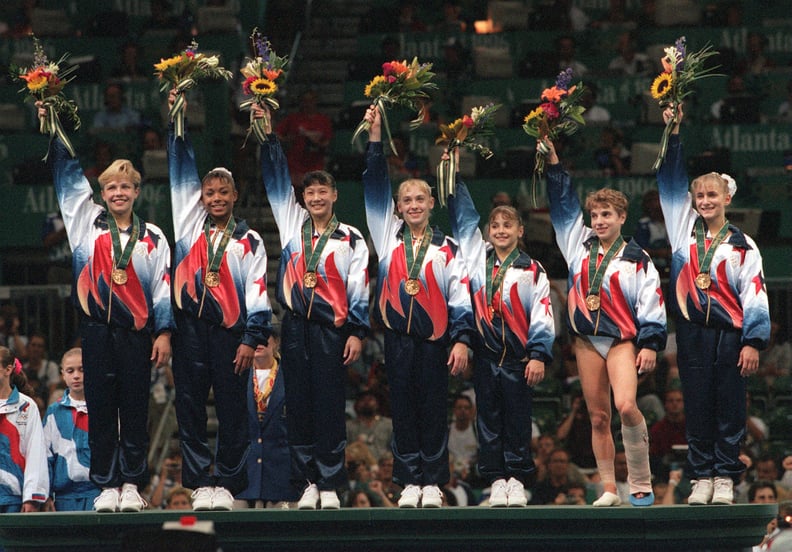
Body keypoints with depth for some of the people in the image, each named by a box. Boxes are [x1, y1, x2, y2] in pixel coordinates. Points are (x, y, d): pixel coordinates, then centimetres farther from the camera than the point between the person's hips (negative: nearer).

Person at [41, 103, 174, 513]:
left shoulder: (153, 238, 9)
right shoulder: (87, 223, 9)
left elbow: (163, 288, 7)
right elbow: (67, 173, 11)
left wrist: (163, 333, 0)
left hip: (136, 331, -1)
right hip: (97, 327, 1)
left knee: (134, 409, 1)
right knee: (100, 409, 0)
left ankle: (132, 485, 5)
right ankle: (106, 486, 4)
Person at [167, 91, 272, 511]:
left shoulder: (249, 240, 7)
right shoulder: (191, 224, 13)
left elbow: (257, 291, 2)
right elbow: (181, 170, 13)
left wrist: (252, 338, -7)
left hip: (229, 330, -2)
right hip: (190, 328, 2)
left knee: (232, 410, -1)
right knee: (190, 406, 0)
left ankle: (227, 483, 4)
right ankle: (200, 482, 4)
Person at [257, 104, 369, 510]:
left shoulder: (351, 239, 5)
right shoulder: (293, 224, 12)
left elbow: (359, 288, 3)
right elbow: (277, 179, 10)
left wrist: (358, 332, -4)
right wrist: (268, 133, 3)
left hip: (331, 328, -3)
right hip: (295, 325, 3)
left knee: (329, 406, -4)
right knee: (299, 404, 2)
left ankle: (330, 484, -2)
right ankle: (308, 482, 6)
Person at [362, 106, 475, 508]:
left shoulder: (446, 248, 5)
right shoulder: (389, 237, 9)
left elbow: (461, 296, 3)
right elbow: (375, 188, 4)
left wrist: (461, 339, -7)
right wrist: (375, 137, -2)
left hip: (434, 338, -2)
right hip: (398, 336, 2)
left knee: (432, 410, 1)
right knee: (403, 409, 2)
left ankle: (433, 483, 5)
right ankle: (409, 481, 6)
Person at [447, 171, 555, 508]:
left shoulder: (532, 271, 3)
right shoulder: (478, 259, 12)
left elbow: (542, 315, -1)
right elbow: (464, 218, 18)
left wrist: (539, 354, -10)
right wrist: (453, 177, 17)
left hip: (517, 357, -3)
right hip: (486, 354, 3)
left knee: (517, 420, -1)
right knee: (488, 420, 3)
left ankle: (517, 480, 4)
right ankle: (496, 480, 6)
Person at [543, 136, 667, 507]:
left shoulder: (637, 260, 2)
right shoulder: (580, 246, 12)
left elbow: (652, 306, 1)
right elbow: (563, 204, 16)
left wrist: (650, 344, -7)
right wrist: (553, 163, 10)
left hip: (623, 340, -4)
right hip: (587, 340, 4)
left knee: (625, 406, -22)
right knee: (598, 417, 3)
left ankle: (641, 483, -13)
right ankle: (608, 489, 6)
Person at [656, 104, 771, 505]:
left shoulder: (742, 246, 3)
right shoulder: (685, 229, 10)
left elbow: (754, 296, 1)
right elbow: (672, 183, 9)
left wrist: (753, 342, -7)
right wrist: (673, 133, 2)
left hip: (729, 333, -2)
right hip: (692, 333, 2)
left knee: (729, 409, -1)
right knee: (697, 408, 3)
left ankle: (725, 479, 3)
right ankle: (702, 477, 7)